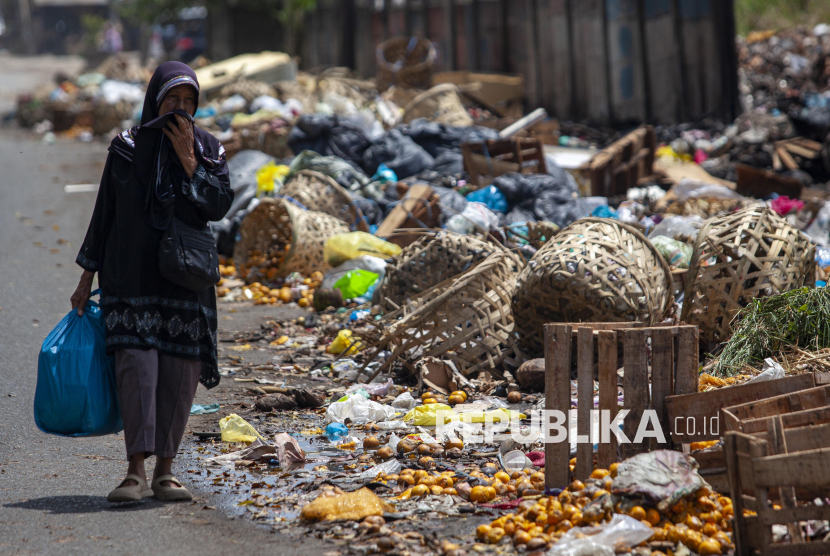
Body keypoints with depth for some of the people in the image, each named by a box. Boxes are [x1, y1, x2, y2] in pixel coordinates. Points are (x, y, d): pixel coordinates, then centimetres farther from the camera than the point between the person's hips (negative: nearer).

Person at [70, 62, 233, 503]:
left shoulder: (209, 149, 5)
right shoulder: (127, 148, 3)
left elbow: (220, 205, -8)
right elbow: (104, 213, 8)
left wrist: (187, 157, -14)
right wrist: (87, 277, 7)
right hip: (132, 278, -1)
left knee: (181, 374, 0)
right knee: (136, 364, -14)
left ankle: (165, 471, 11)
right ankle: (136, 472, -17)